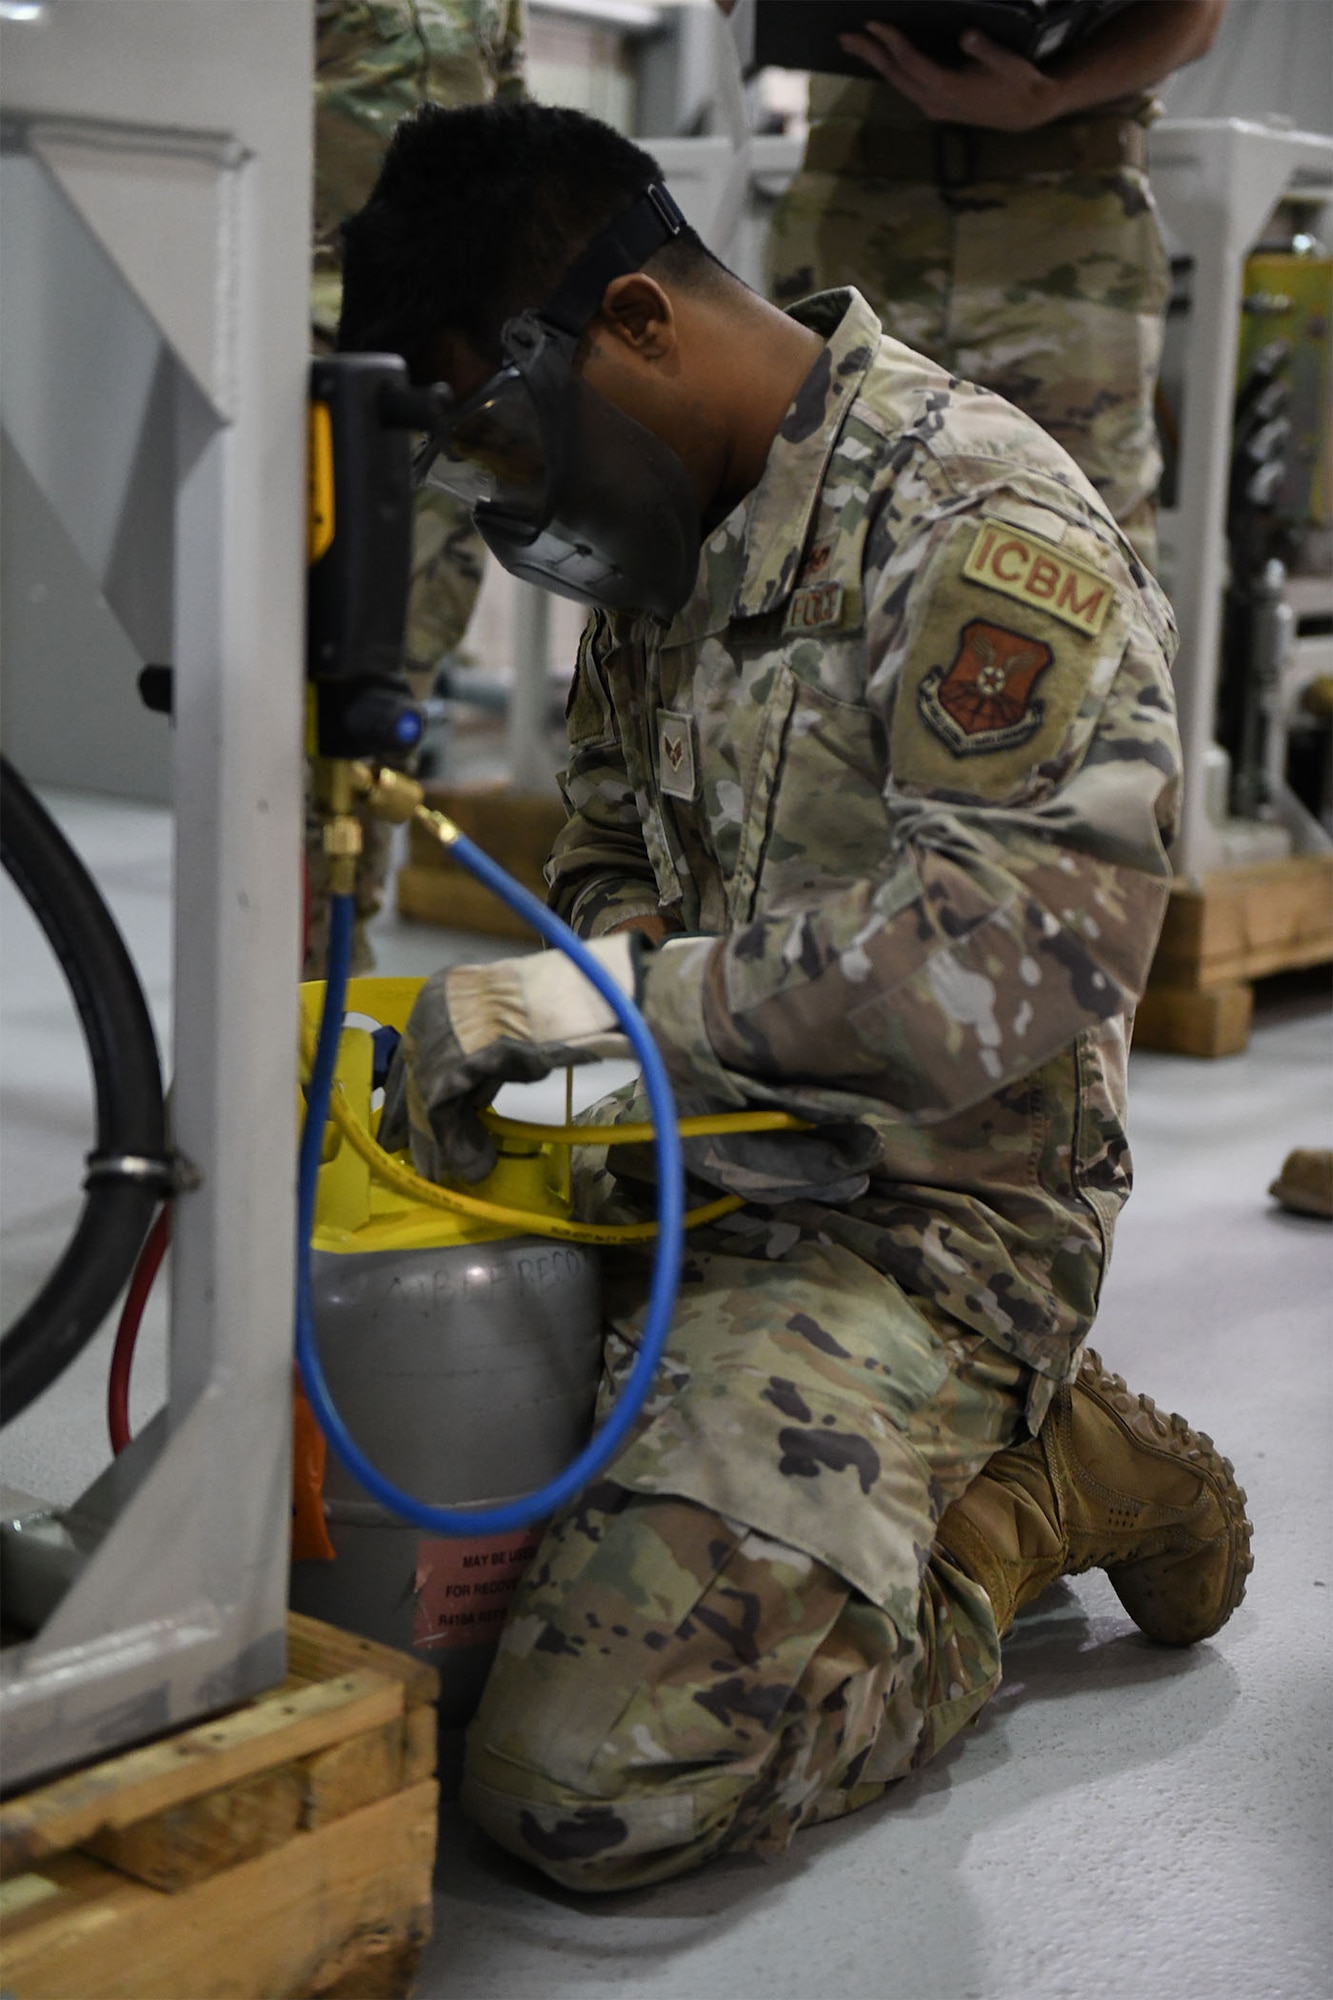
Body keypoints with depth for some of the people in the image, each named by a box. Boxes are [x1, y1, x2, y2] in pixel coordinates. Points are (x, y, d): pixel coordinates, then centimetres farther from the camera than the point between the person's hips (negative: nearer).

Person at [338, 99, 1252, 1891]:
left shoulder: (986, 531, -17)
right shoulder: (670, 526, 11)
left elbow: (1014, 958, -26)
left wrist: (617, 993, -26)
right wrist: (597, 938, -1)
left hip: (909, 1227, -9)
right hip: (689, 1183, 9)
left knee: (585, 1783, -20)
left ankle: (1035, 1493, 4)